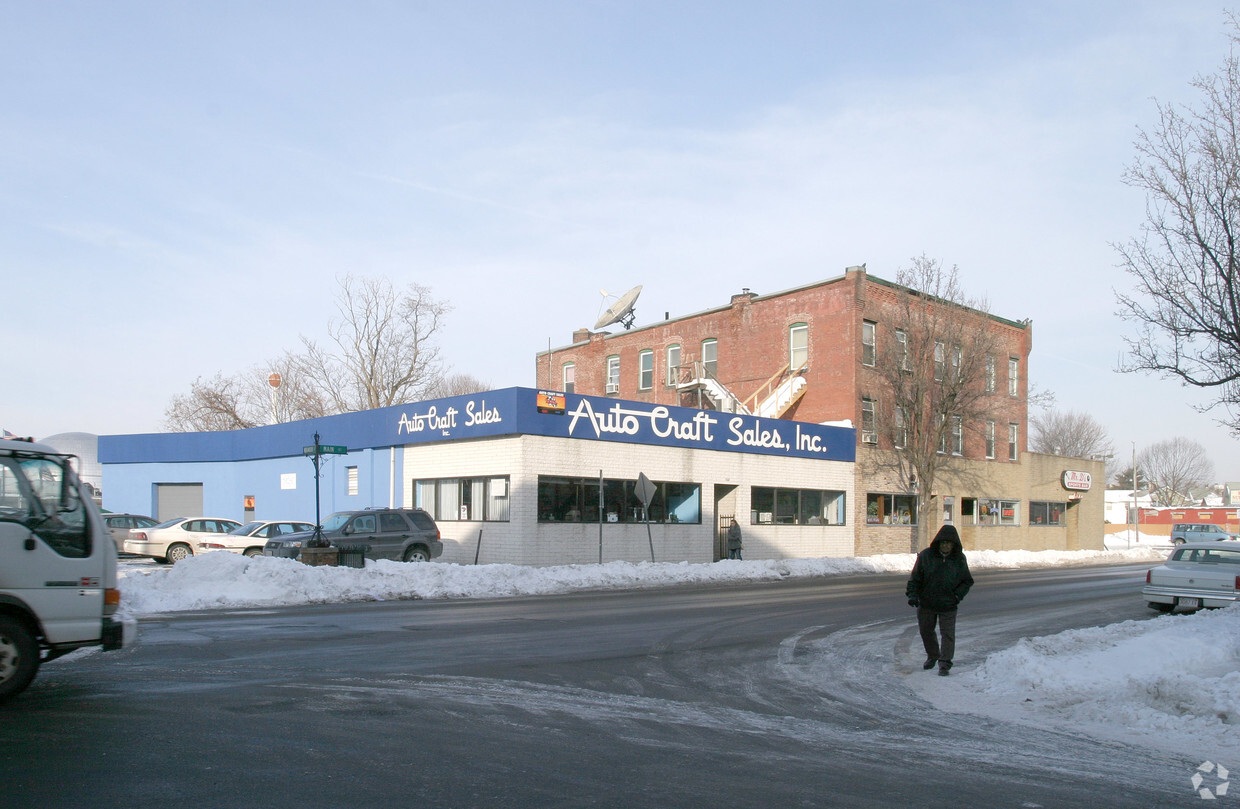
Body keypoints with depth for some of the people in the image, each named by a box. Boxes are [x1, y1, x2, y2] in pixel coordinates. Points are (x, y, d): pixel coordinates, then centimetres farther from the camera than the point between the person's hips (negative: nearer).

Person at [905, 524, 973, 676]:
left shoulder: (959, 559, -3)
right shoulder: (926, 556, -7)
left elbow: (967, 581, 7)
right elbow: (915, 578, -1)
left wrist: (958, 595, -7)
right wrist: (912, 595, -11)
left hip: (948, 605, -1)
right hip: (926, 603, 1)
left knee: (947, 633, -5)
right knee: (926, 631, 15)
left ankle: (944, 664, 1)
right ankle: (932, 656, 37)